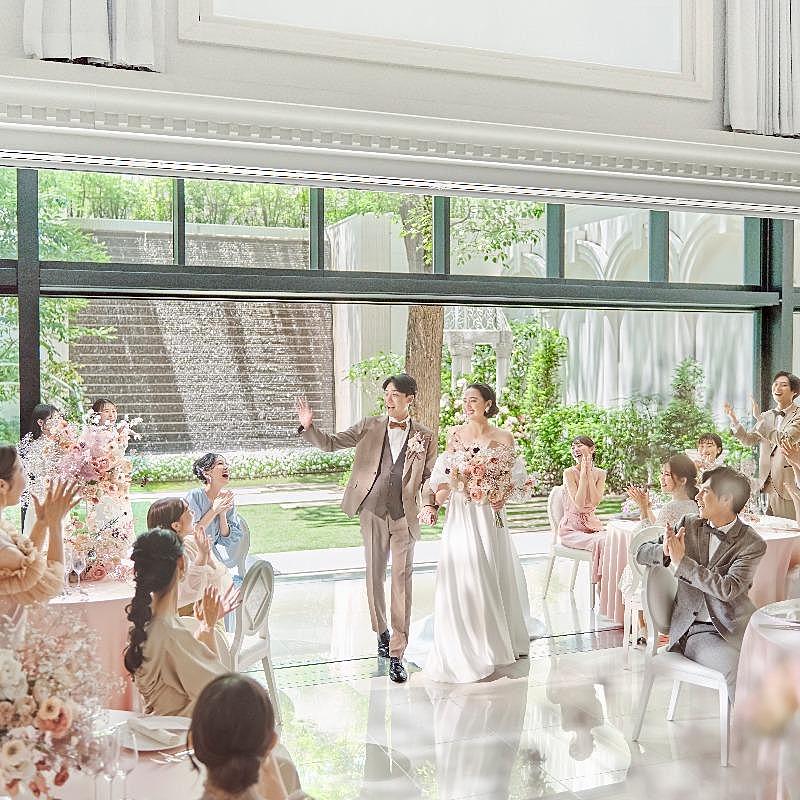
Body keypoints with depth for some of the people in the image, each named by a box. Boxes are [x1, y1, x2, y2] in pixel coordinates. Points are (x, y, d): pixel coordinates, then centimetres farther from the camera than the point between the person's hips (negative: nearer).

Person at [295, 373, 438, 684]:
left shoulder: (424, 438, 3)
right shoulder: (369, 426, 4)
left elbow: (429, 477, 6)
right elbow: (331, 443, 4)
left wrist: (430, 506, -12)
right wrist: (308, 427, -13)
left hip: (405, 516, -1)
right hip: (372, 512, 2)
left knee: (402, 580, -6)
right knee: (374, 576, 12)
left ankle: (397, 654, -3)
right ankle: (382, 631, 36)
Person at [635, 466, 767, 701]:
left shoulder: (752, 544, -2)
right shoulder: (689, 524, 9)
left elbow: (727, 589, -16)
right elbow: (641, 554, 11)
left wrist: (681, 561, -17)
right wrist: (665, 551, -12)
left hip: (737, 628, 0)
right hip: (696, 630, 0)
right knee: (738, 669, -29)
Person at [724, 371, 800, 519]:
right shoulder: (767, 416, 14)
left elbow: (784, 440, -21)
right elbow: (749, 440, 10)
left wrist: (758, 418, -22)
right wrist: (733, 419, -3)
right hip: (770, 485, 5)